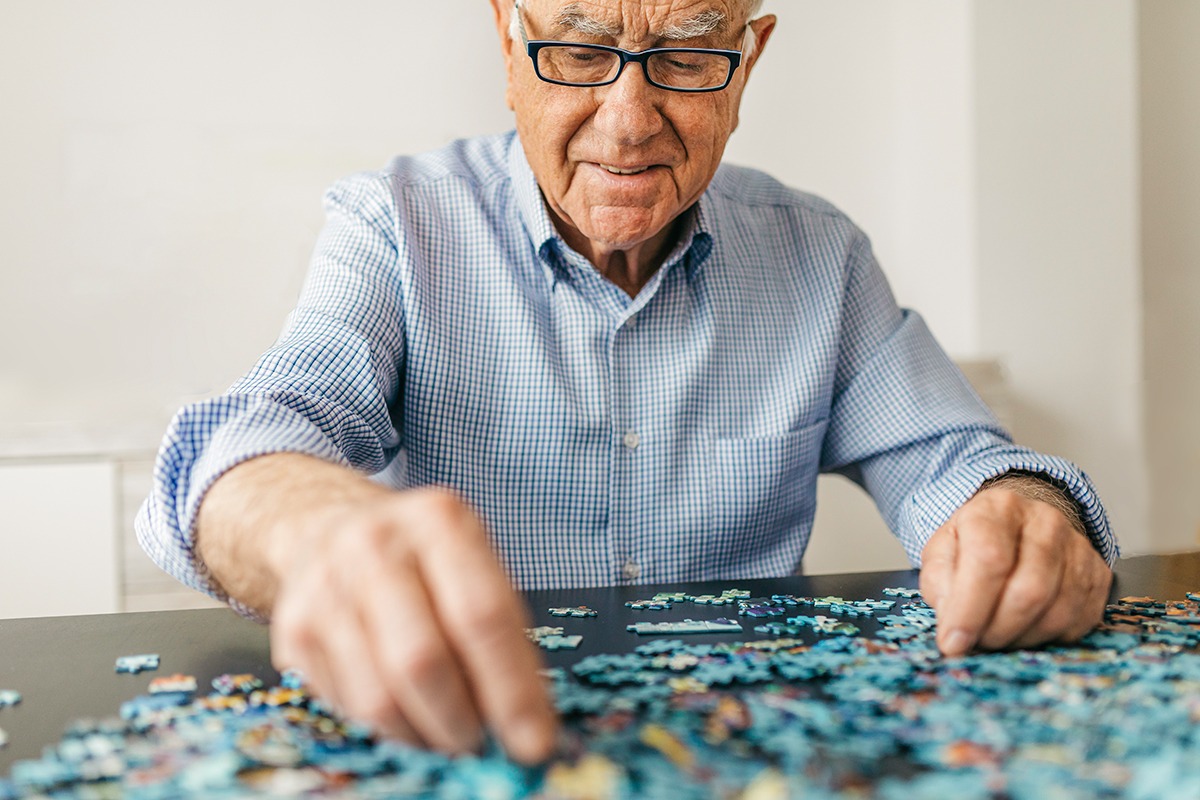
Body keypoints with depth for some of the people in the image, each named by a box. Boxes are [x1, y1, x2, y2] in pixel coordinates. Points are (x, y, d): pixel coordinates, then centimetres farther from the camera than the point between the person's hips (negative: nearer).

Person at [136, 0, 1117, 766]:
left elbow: (945, 458, 6)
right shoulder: (395, 227, -5)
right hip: (453, 749, -2)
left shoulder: (816, 253, 5)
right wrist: (333, 526, -44)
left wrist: (1026, 515, -19)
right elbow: (253, 448, -19)